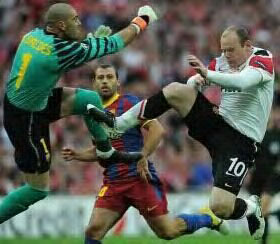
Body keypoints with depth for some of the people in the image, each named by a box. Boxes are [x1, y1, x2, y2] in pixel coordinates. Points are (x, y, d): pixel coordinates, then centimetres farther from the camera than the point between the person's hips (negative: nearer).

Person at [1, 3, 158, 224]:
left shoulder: (34, 35, -7)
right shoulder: (60, 52, -28)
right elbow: (112, 45, -18)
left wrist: (89, 40, 3)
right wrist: (140, 23, -3)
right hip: (27, 120, -9)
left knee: (89, 99, 7)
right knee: (38, 189, 3)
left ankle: (106, 151, 25)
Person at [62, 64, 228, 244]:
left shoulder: (129, 102, -4)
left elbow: (157, 130, -12)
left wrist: (143, 158, -16)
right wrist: (77, 155, 11)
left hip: (139, 177, -5)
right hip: (113, 182, 5)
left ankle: (207, 219, 24)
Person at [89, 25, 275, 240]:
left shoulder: (262, 58, -12)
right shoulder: (223, 61, 9)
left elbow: (242, 82, -32)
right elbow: (193, 85, 8)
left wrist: (207, 74, -42)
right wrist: (196, 80, -15)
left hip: (240, 140, -6)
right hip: (217, 122, 6)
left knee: (219, 206, -20)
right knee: (175, 90, -14)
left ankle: (252, 209, 15)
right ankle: (116, 125, -9)